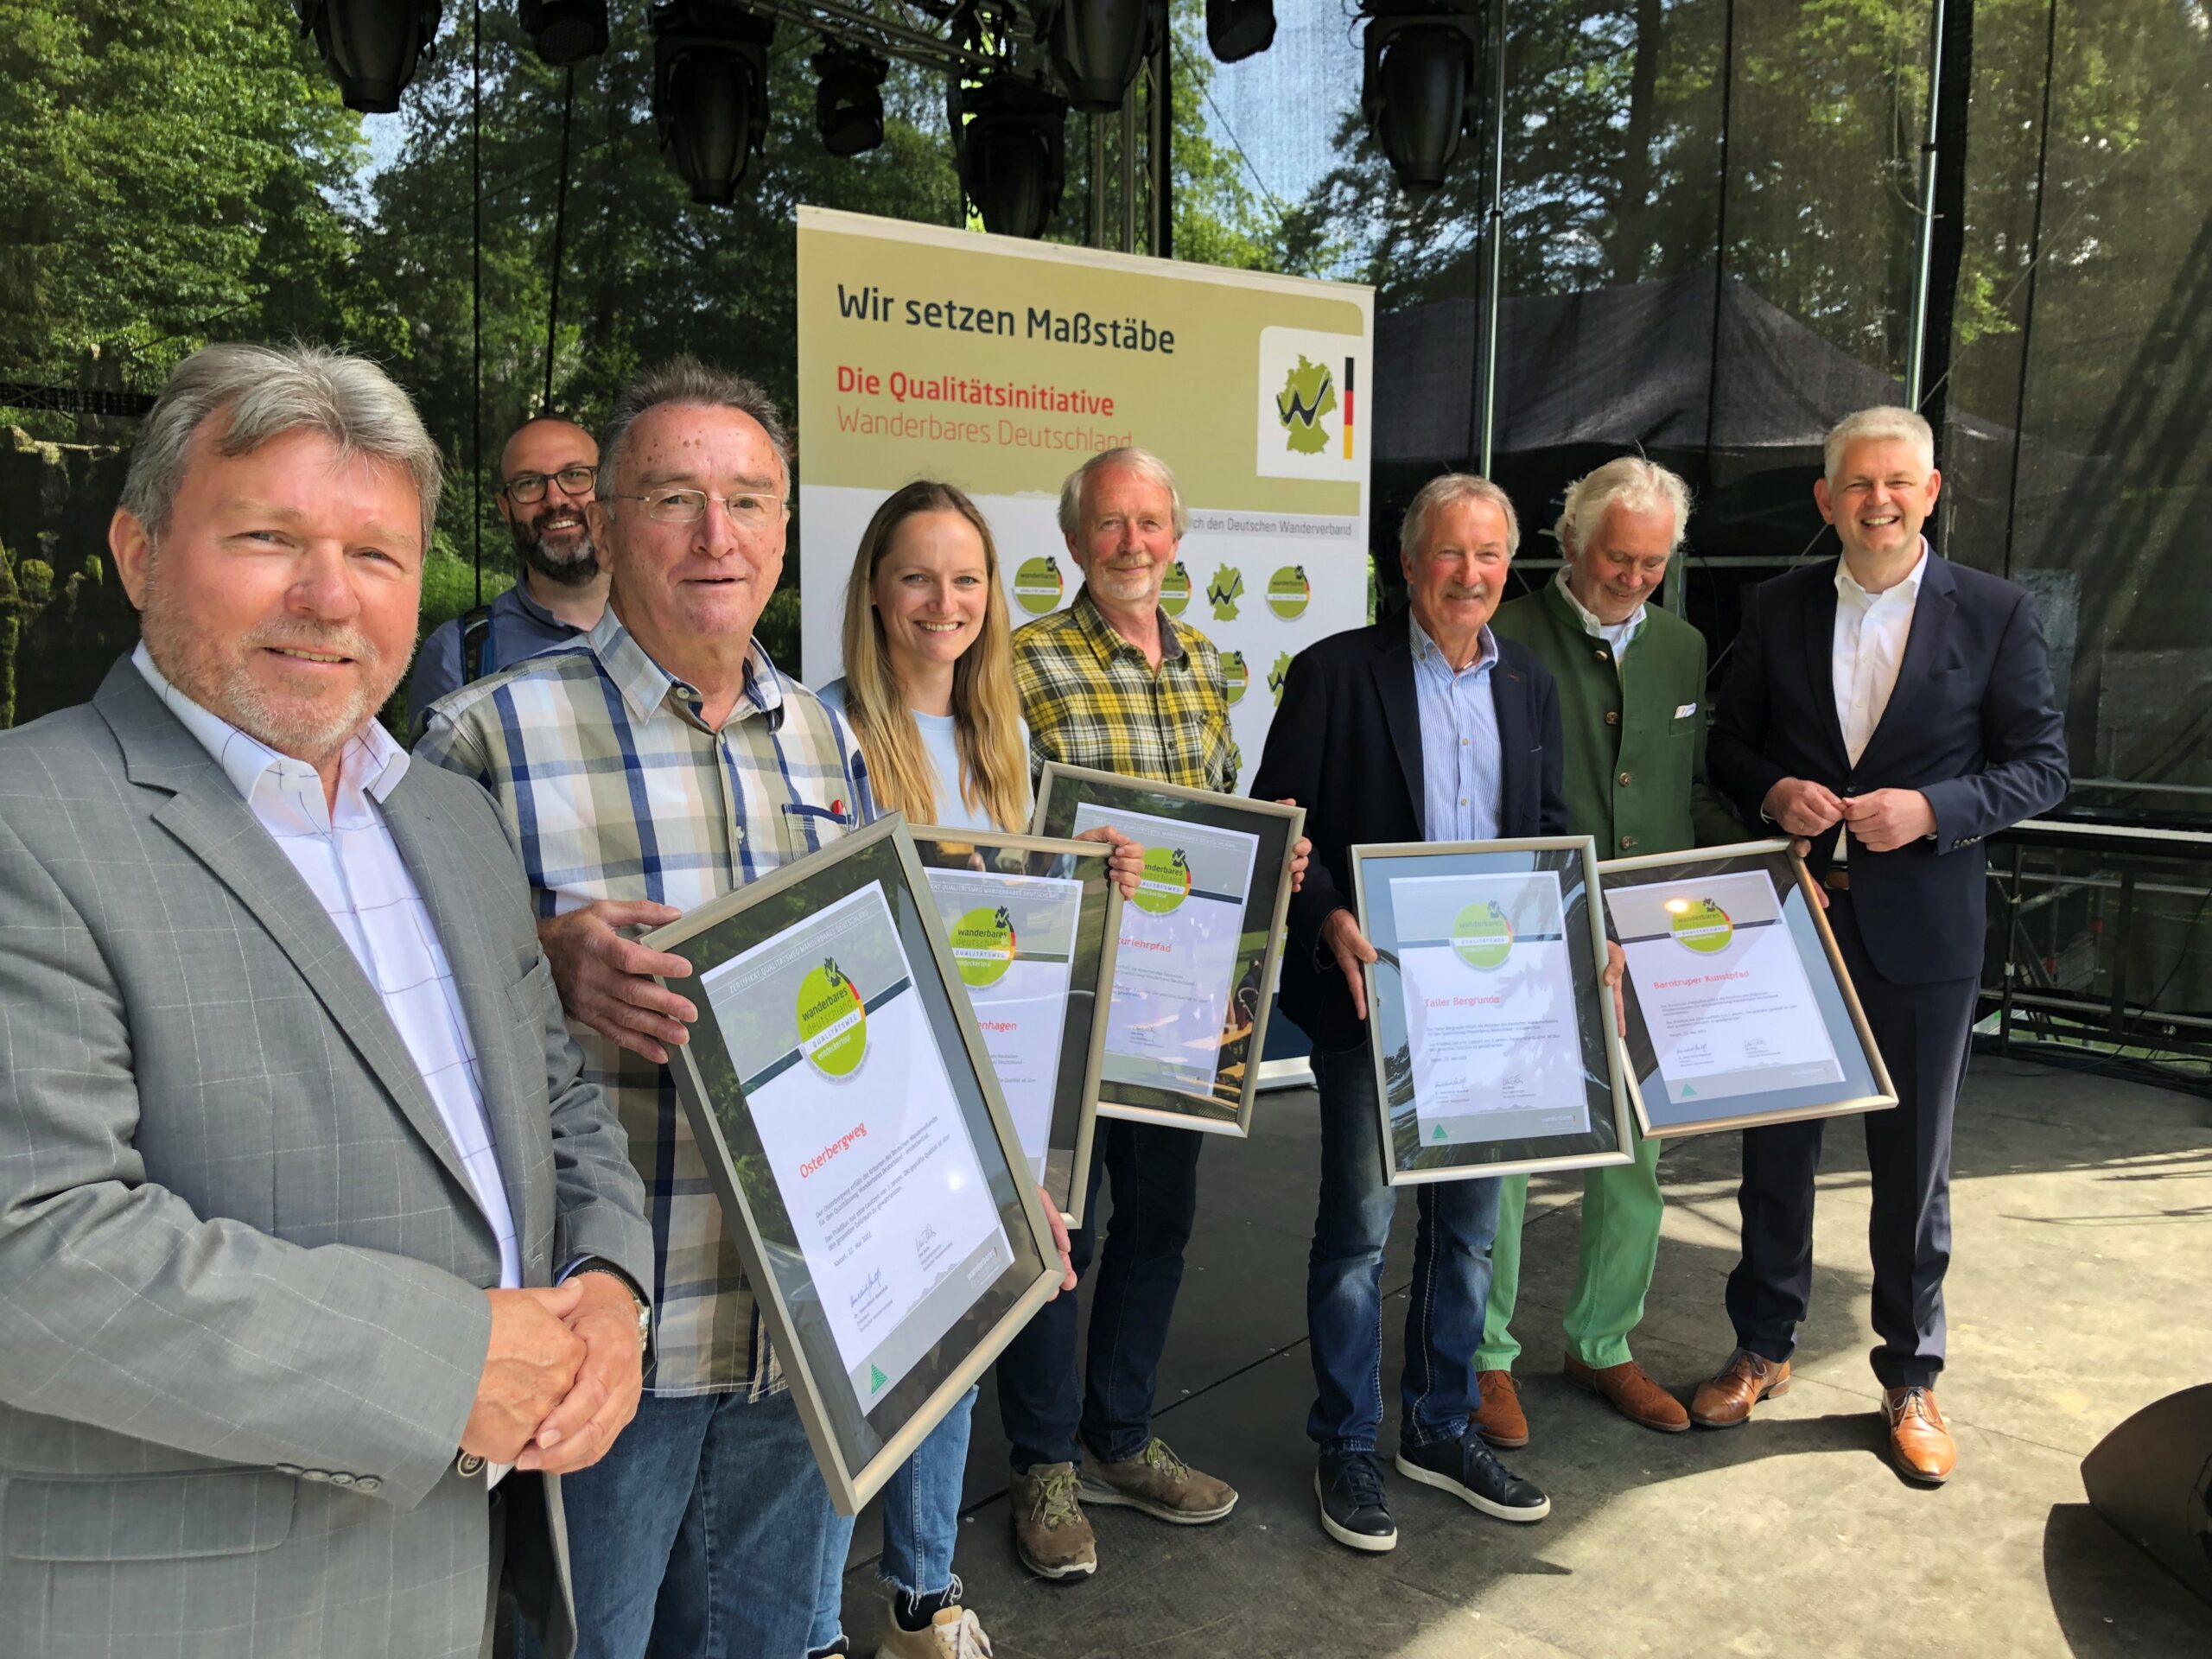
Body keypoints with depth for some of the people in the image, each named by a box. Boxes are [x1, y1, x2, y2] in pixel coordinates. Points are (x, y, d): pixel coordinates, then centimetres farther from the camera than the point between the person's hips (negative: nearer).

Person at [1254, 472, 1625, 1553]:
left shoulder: (1528, 684, 11)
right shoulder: (1336, 672, -6)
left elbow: (1547, 835, 16)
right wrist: (1329, 920, -22)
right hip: (1370, 990, -5)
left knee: (1469, 1221, 14)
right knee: (1360, 1223, 3)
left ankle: (1441, 1429, 32)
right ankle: (1346, 1449, 21)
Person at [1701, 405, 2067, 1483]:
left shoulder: (1995, 613, -2)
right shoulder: (1778, 610, 4)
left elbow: (2041, 765, -2)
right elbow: (1730, 744, 9)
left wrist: (1933, 809, -18)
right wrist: (1771, 792, -12)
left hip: (1920, 928, -2)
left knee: (1912, 1161, 10)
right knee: (1776, 1144, 12)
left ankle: (1911, 1375, 28)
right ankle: (1763, 1347, 30)